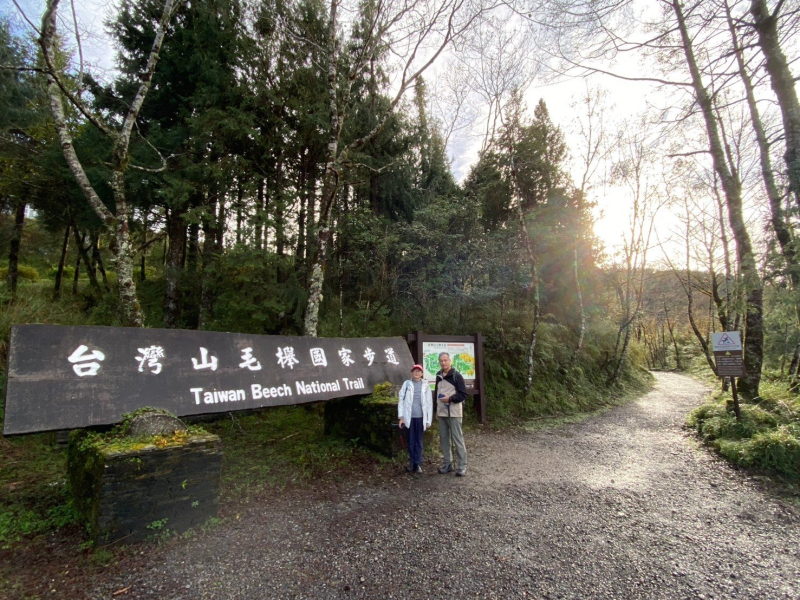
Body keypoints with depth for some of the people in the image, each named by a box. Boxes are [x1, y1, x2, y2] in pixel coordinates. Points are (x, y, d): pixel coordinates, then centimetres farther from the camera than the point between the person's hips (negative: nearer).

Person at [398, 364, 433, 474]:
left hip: (420, 417, 0)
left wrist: (428, 420, 0)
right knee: (411, 441, 9)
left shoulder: (425, 385, 2)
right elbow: (401, 400, 1)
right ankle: (412, 463, 21)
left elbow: (429, 403, 2)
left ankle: (418, 464, 18)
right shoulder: (407, 384, 1)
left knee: (419, 441, 8)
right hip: (410, 417, 0)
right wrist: (401, 417, -3)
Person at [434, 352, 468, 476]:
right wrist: (437, 409, 17)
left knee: (457, 439, -1)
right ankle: (448, 463, 22)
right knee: (443, 439, 10)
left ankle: (462, 466, 7)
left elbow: (463, 395, -11)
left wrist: (450, 398, -21)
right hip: (441, 413, 6)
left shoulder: (456, 375, -10)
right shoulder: (439, 376, 10)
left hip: (454, 412, -6)